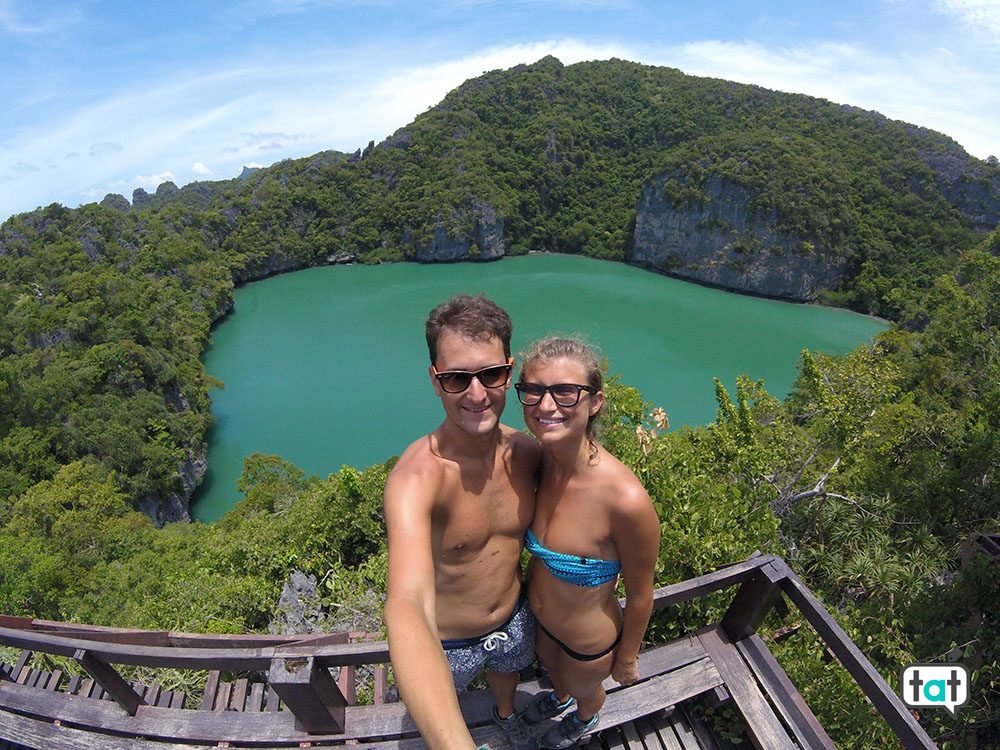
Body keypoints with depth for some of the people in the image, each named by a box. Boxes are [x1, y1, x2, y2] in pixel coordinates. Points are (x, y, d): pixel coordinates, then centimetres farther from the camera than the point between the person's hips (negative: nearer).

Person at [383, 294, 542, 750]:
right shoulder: (416, 477, -38)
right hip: (447, 642, -3)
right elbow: (407, 608, -53)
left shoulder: (526, 453, -19)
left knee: (506, 670, 34)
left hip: (514, 621, 4)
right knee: (437, 708, 28)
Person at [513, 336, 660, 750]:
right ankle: (559, 697, 72)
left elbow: (640, 595, -21)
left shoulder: (625, 499, -41)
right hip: (536, 616, 4)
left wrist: (627, 657, -6)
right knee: (549, 663, 36)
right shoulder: (535, 460, -22)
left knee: (584, 688, 31)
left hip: (588, 641, -4)